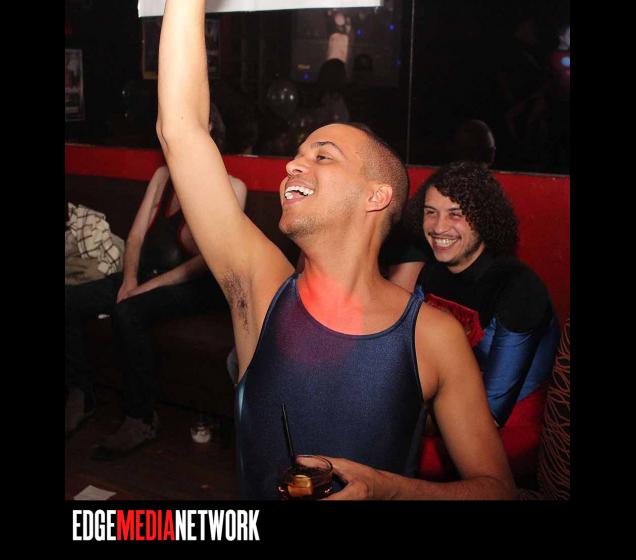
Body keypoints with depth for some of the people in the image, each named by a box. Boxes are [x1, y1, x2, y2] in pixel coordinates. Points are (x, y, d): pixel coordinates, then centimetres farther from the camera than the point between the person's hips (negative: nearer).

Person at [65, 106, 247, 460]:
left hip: (196, 284, -6)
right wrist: (130, 278, -8)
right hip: (148, 274, 7)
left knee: (129, 311, -33)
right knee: (72, 301, -15)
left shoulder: (230, 186, -4)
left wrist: (151, 285, -19)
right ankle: (81, 395, 1)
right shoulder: (163, 175, 17)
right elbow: (137, 235, 12)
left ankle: (142, 419, -18)